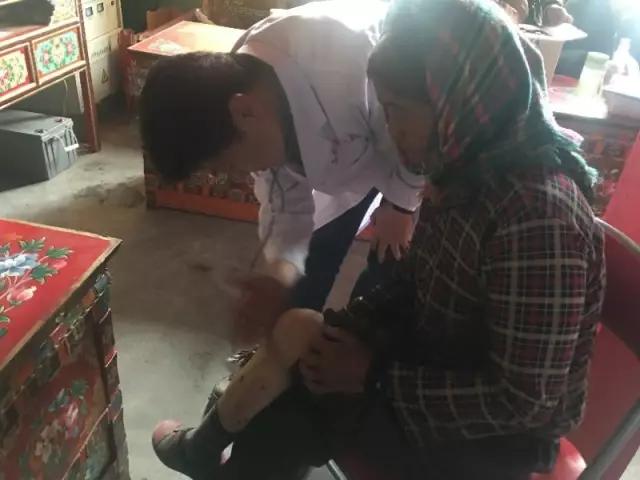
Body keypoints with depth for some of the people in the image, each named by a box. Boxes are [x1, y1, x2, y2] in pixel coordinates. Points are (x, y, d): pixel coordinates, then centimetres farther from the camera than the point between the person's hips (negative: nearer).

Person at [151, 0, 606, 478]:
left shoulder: (538, 217, -32)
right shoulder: (466, 168, -6)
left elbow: (522, 398, -27)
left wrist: (374, 376, -22)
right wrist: (349, 325, -8)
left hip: (495, 434, -6)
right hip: (438, 358, 7)